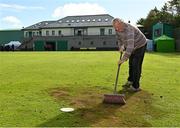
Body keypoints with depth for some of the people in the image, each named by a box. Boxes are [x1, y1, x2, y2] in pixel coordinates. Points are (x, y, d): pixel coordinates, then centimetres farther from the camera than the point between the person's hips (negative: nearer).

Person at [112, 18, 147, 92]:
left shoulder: (128, 30, -39)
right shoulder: (117, 29, -12)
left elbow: (130, 46, -47)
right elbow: (119, 38, 9)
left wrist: (124, 58, -50)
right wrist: (121, 47, -8)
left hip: (140, 46, -8)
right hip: (133, 47, 9)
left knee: (136, 65, -14)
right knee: (131, 64, 17)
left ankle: (135, 87, -6)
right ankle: (130, 81, 35)